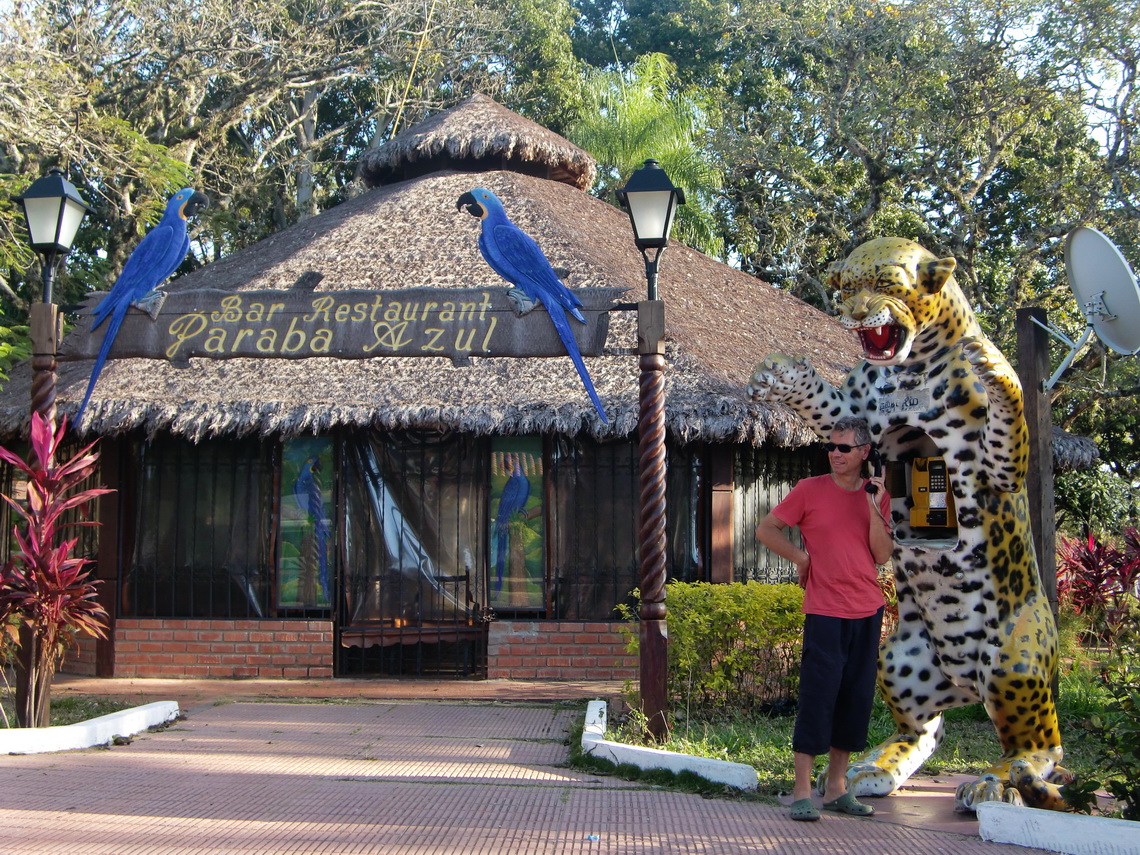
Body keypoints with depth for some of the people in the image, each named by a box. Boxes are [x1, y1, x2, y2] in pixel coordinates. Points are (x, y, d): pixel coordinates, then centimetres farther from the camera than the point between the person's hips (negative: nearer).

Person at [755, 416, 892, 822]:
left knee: (856, 699, 8)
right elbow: (765, 529, 4)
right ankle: (802, 794, 0)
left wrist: (874, 507, -11)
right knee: (817, 698, -7)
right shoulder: (810, 490, -2)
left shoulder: (877, 495, 7)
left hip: (868, 611, 4)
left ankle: (837, 789, 20)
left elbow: (882, 554, -2)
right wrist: (800, 557, -5)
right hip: (825, 610, -4)